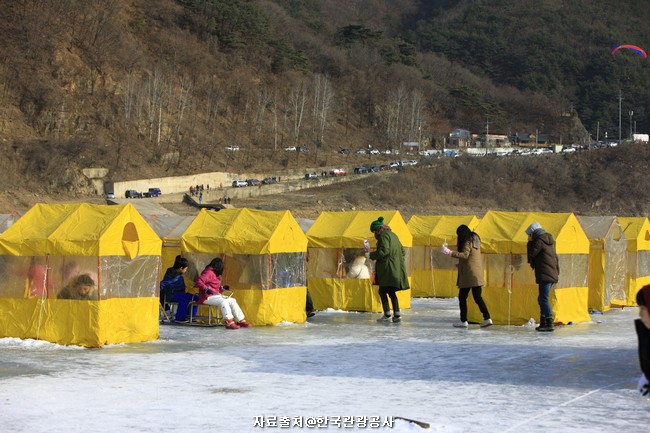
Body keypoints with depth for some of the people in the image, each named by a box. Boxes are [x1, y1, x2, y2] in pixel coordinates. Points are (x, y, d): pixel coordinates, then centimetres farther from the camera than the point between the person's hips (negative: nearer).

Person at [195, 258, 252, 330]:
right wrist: (207, 289, -34)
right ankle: (229, 323, -39)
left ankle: (241, 321, 7)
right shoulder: (208, 273, -12)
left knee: (232, 300, 8)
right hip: (207, 297, -11)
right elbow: (198, 281, -26)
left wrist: (222, 288, 10)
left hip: (215, 295, 11)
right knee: (223, 301, -33)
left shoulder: (214, 274, 18)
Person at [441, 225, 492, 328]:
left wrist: (450, 252, -32)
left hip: (468, 273, -8)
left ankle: (463, 321, 1)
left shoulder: (467, 242, -11)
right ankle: (487, 318, -1)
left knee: (462, 297, 0)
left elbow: (465, 255, -25)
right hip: (477, 274, 8)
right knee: (477, 297, 8)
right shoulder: (475, 240, 16)